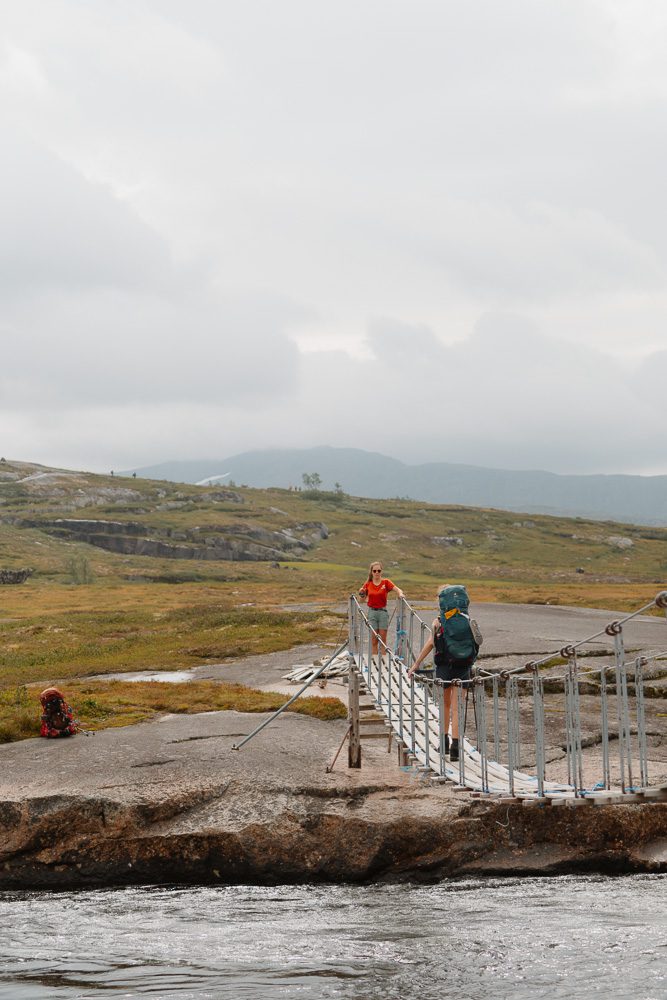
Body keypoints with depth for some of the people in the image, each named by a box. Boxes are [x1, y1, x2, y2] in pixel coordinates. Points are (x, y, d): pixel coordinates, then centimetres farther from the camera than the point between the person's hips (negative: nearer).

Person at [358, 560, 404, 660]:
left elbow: (398, 589, -13)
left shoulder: (386, 582, -2)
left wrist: (400, 594, -34)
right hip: (372, 612, 1)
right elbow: (363, 598, 12)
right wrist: (361, 594, -10)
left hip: (383, 611, -1)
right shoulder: (368, 584, 4)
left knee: (383, 639, 1)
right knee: (374, 640, 1)